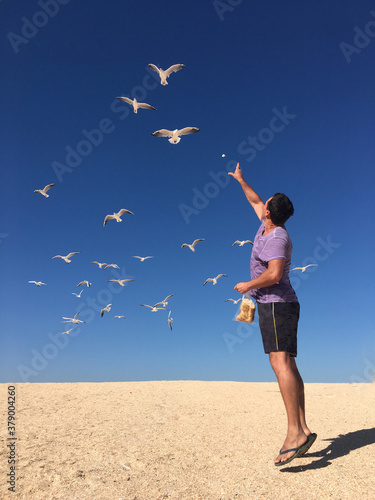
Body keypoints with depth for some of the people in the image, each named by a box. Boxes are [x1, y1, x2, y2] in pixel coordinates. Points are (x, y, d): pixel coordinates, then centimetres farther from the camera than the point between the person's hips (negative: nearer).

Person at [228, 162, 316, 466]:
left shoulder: (277, 238, -14)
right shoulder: (270, 226, 14)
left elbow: (274, 273, -28)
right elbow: (255, 201, 32)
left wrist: (248, 285, -13)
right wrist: (241, 180, 42)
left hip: (275, 304, -10)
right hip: (279, 306, 10)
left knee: (281, 364, -18)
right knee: (289, 367, 5)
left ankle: (296, 432, -19)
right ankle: (302, 429, 8)